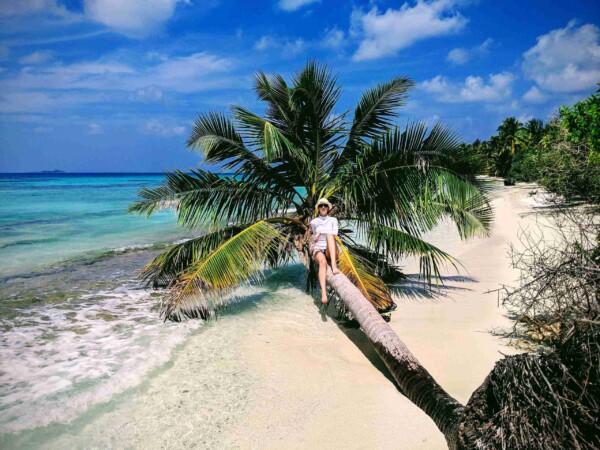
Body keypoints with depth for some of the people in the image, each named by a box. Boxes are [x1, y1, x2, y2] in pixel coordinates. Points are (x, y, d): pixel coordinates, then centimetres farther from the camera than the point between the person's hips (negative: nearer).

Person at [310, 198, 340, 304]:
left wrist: (320, 232, -13)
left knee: (329, 235, -35)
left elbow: (334, 234, -6)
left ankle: (334, 265, -51)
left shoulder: (333, 220, 11)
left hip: (331, 251, 0)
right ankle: (323, 293, -54)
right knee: (323, 262, -39)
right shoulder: (314, 222, 14)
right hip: (318, 249, 0)